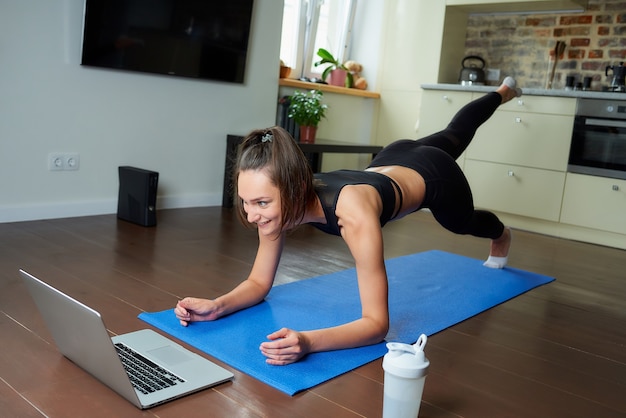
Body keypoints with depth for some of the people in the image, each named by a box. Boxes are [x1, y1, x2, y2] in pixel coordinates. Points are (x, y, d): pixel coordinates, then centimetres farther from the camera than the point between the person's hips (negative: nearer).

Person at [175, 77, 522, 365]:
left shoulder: (353, 213, -52)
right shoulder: (281, 202, -33)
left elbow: (377, 323, -48)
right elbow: (258, 283, -21)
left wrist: (308, 341, -65)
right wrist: (217, 306, -41)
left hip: (433, 174, -5)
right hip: (393, 162, 5)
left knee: (462, 223, 31)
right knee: (454, 135, 37)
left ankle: (502, 237, 71)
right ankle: (503, 91, 71)